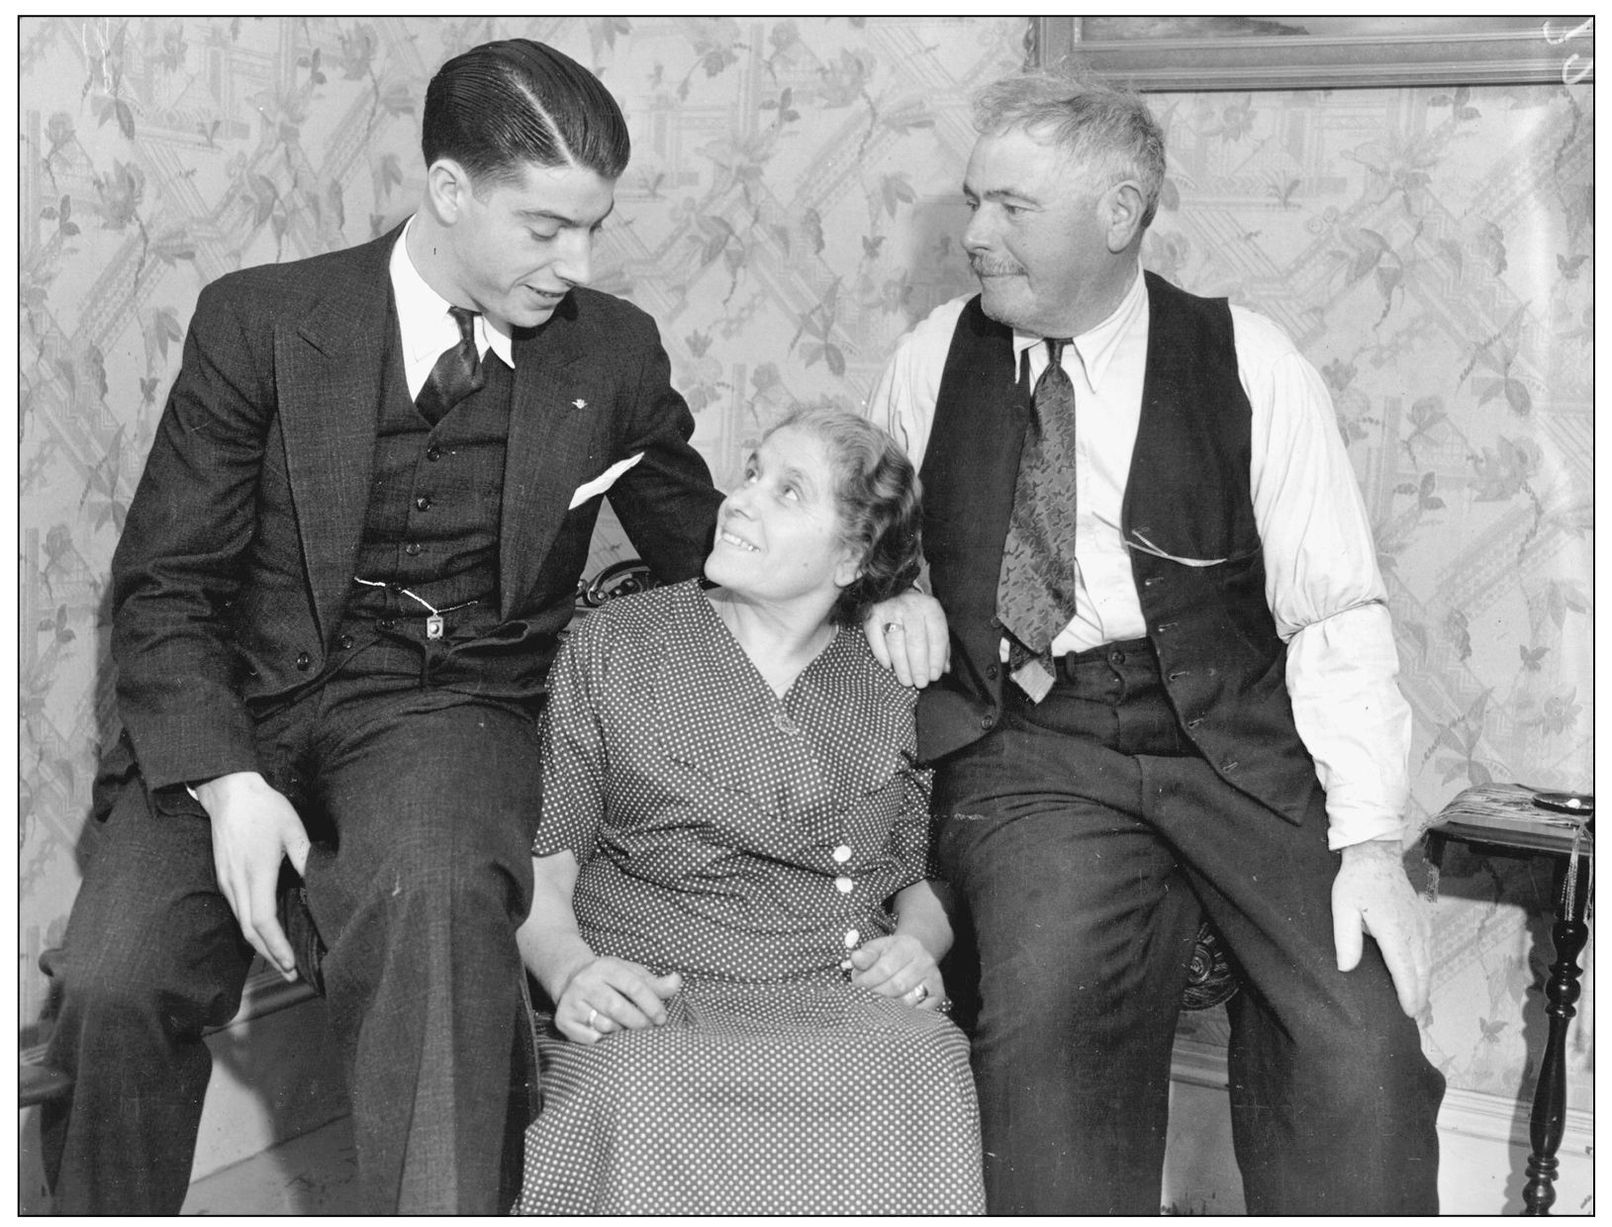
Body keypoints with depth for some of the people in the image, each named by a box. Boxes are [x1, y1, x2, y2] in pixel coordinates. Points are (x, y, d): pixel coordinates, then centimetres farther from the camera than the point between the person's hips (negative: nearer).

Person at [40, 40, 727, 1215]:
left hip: (450, 709, 0)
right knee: (111, 982, -24)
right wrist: (226, 782, -16)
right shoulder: (259, 320, 1)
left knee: (435, 898, -36)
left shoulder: (614, 350, 7)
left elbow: (716, 553, 19)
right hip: (243, 708, 0)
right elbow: (163, 585, -1)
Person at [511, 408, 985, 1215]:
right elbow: (539, 855, 5)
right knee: (644, 1097, -37)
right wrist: (570, 969, -14)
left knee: (930, 1079, -31)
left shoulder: (891, 688, 15)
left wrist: (917, 946, -2)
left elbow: (923, 878, 21)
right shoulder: (615, 646, 9)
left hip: (849, 999, 2)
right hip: (654, 1000, -2)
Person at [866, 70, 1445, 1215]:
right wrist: (895, 594, -1)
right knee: (1049, 1015, -27)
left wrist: (1371, 840, -12)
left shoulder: (1249, 365, 0)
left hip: (1237, 743, -1)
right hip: (1030, 750, 1)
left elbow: (1337, 613, -3)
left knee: (1359, 1055, -20)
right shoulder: (934, 358, 9)